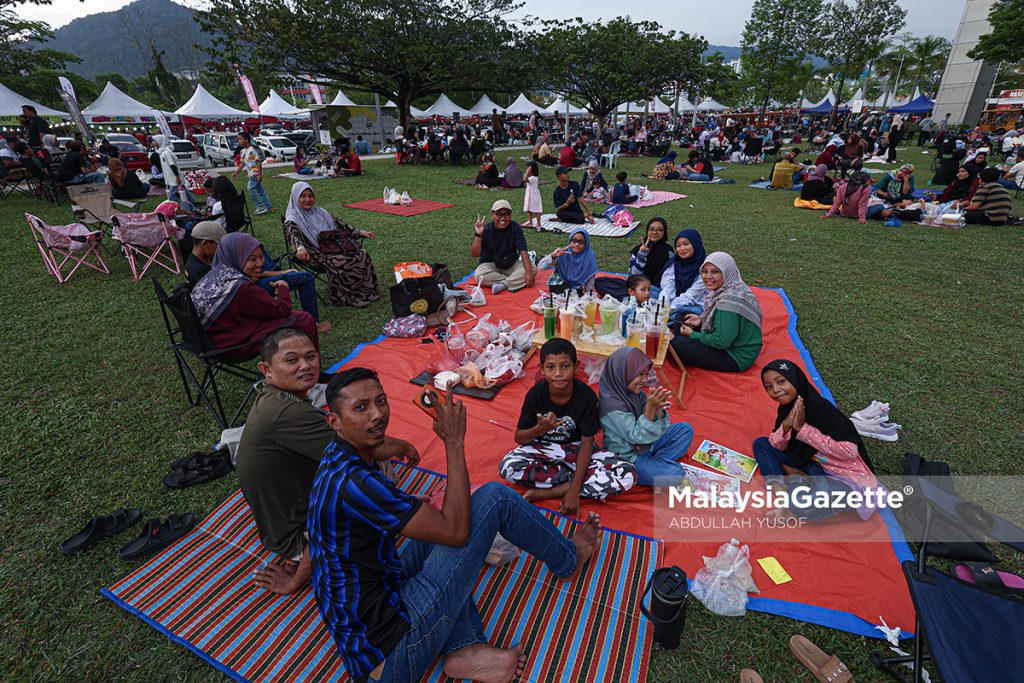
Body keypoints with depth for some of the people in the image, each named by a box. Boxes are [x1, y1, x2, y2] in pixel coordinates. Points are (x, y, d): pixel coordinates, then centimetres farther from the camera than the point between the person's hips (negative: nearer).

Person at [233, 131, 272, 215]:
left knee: (251, 188, -14)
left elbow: (259, 162, -18)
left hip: (255, 173, -9)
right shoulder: (243, 151, 10)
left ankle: (260, 207, -10)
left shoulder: (251, 150, -16)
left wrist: (260, 174, -21)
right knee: (260, 190, 10)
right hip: (251, 174, 9)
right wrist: (236, 172, 13)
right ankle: (268, 207, 15)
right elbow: (242, 163, 17)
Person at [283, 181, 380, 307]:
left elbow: (340, 225, 24)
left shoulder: (321, 212, 21)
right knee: (342, 264, -34)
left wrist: (360, 232, 17)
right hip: (319, 254, -6)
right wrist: (300, 248, -42)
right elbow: (293, 236, -19)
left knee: (362, 254, -20)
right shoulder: (292, 220, 0)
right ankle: (349, 296, -21)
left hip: (336, 246, 6)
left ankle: (367, 290, -15)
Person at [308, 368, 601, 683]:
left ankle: (463, 648, 5)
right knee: (494, 498, -9)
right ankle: (568, 557, 21)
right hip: (390, 656, -9)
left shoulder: (337, 457, 3)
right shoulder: (353, 482, -27)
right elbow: (456, 531, -22)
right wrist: (455, 442, -17)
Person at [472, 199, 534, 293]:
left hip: (512, 264, 1)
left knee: (532, 269, -24)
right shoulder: (486, 230, -13)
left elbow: (523, 251, -20)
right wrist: (478, 235, -34)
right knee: (479, 275, -34)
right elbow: (474, 255, -19)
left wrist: (528, 273, -33)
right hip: (490, 264, -1)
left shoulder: (515, 228, -10)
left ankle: (503, 284, -30)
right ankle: (515, 281, -25)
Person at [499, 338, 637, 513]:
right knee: (507, 467, -30)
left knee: (628, 475, -24)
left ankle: (549, 492, -19)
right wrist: (540, 429, -34)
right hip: (544, 448, 0)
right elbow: (519, 437, -10)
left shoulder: (586, 395, -21)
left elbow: (586, 443, -17)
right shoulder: (536, 394, -18)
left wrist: (574, 490, -25)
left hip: (576, 448, 0)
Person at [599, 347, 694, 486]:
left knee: (685, 429, 7)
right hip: (628, 458, -8)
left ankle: (655, 463, -3)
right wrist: (650, 407, -34)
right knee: (675, 473, -23)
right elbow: (637, 437, -26)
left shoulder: (636, 392, -5)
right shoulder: (611, 404, -28)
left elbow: (658, 429, -2)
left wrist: (658, 408, -23)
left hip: (645, 444, 8)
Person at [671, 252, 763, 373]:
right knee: (685, 321, 14)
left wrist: (692, 334, -13)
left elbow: (721, 342, -27)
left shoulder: (729, 300, -30)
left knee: (676, 344, -16)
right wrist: (701, 319, 0)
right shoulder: (725, 289, -1)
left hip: (736, 357, -10)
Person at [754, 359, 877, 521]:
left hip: (845, 476, -8)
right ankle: (779, 488, -14)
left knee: (800, 503, -38)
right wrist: (785, 426, -21)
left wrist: (803, 428, -25)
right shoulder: (786, 408, -1)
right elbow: (777, 446, 0)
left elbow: (849, 451, -28)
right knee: (761, 444, 0)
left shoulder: (821, 408, -24)